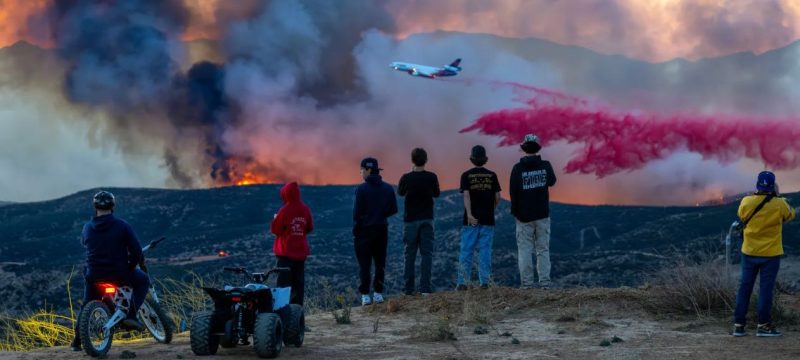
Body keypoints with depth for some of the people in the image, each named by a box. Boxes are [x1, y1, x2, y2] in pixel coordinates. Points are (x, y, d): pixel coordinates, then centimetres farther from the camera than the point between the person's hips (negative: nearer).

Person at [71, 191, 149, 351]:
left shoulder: (87, 228, -1)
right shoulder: (122, 226, -11)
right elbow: (136, 250, -13)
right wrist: (131, 266, 6)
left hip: (94, 275, 4)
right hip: (119, 274, -4)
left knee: (87, 305, 26)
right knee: (143, 280, 21)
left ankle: (77, 341, 25)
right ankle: (131, 316, 5)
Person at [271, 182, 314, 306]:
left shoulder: (284, 211, -16)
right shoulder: (305, 210, -1)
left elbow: (275, 229, -10)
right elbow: (310, 228, 11)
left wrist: (275, 219, 7)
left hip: (286, 253, -5)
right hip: (301, 252, 5)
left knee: (284, 282, -3)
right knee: (299, 282, 10)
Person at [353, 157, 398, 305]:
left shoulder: (361, 189, -12)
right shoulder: (388, 189, 2)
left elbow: (357, 212, -11)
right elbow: (393, 209, 4)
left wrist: (355, 231, -2)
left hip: (365, 231, -4)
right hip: (382, 230, 4)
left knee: (364, 264, 0)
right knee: (380, 263, 11)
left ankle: (365, 295, -2)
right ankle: (378, 293, 10)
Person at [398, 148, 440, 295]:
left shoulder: (406, 178, -9)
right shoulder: (431, 177, -7)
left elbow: (400, 192, 11)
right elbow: (436, 194, 8)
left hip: (410, 219, 0)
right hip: (427, 219, 0)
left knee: (410, 254, 7)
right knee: (427, 253, 2)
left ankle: (408, 288, 7)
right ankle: (425, 287, -5)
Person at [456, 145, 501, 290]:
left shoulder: (466, 175, -1)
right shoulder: (492, 175, 4)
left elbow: (466, 195, -13)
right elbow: (498, 197, 2)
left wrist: (469, 214, -22)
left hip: (471, 219, -1)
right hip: (488, 219, 1)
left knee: (466, 251, 2)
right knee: (485, 251, 5)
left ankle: (462, 282, -1)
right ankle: (485, 282, 2)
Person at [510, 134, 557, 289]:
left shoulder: (518, 168, -8)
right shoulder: (545, 165, -2)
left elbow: (513, 192, -6)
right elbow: (552, 181, 17)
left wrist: (515, 211, 6)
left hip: (524, 215, -2)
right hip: (542, 215, 2)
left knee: (524, 250, 3)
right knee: (543, 249, 6)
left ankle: (526, 283, 0)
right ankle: (544, 282, 2)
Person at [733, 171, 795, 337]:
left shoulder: (746, 202, -9)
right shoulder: (779, 204, -13)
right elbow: (790, 215, 7)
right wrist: (779, 196, 12)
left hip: (749, 253, 2)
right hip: (770, 254, -2)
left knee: (745, 287, 9)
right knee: (766, 289, 3)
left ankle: (738, 324, 10)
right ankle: (763, 325, 4)